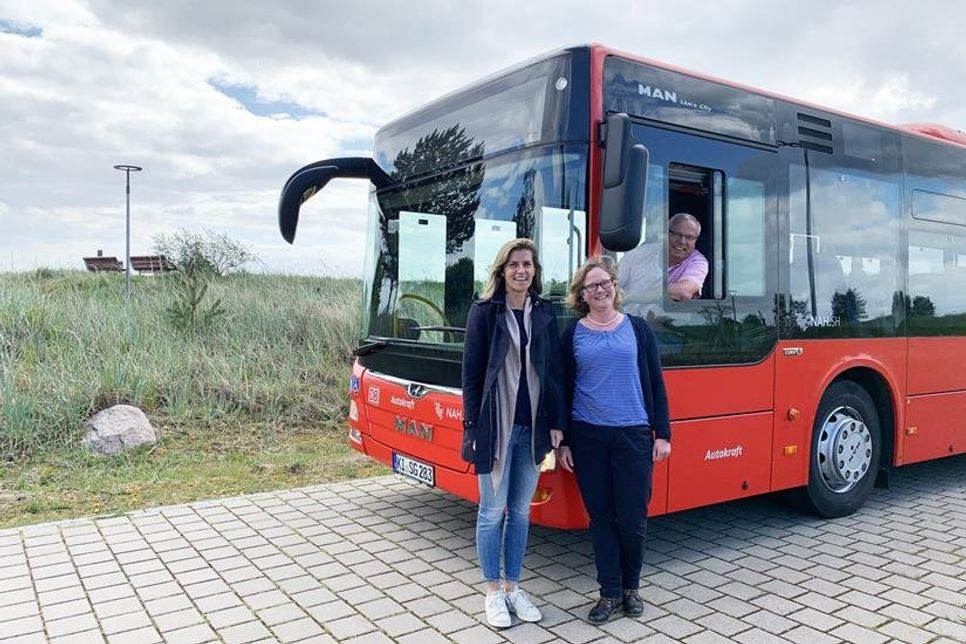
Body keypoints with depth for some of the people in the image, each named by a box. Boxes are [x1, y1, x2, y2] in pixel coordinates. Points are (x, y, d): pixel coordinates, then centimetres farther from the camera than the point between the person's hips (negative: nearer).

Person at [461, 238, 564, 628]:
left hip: (532, 427, 4)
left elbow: (554, 372, 9)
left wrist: (555, 423, 4)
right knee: (493, 511, 5)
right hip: (496, 425, -4)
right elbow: (471, 374, -5)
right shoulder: (484, 312, -4)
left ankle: (512, 586, 27)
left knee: (521, 511, 13)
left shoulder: (544, 313, 7)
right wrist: (473, 427, -10)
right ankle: (493, 592, 20)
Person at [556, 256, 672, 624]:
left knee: (633, 518, 3)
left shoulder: (637, 328, 4)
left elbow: (655, 384, 6)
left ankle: (631, 586, 26)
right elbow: (563, 390, 5)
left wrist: (662, 434, 1)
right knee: (601, 516, 7)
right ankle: (610, 592, 21)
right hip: (588, 437, 0)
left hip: (633, 434, 0)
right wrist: (562, 442, 2)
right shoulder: (572, 335, 3)